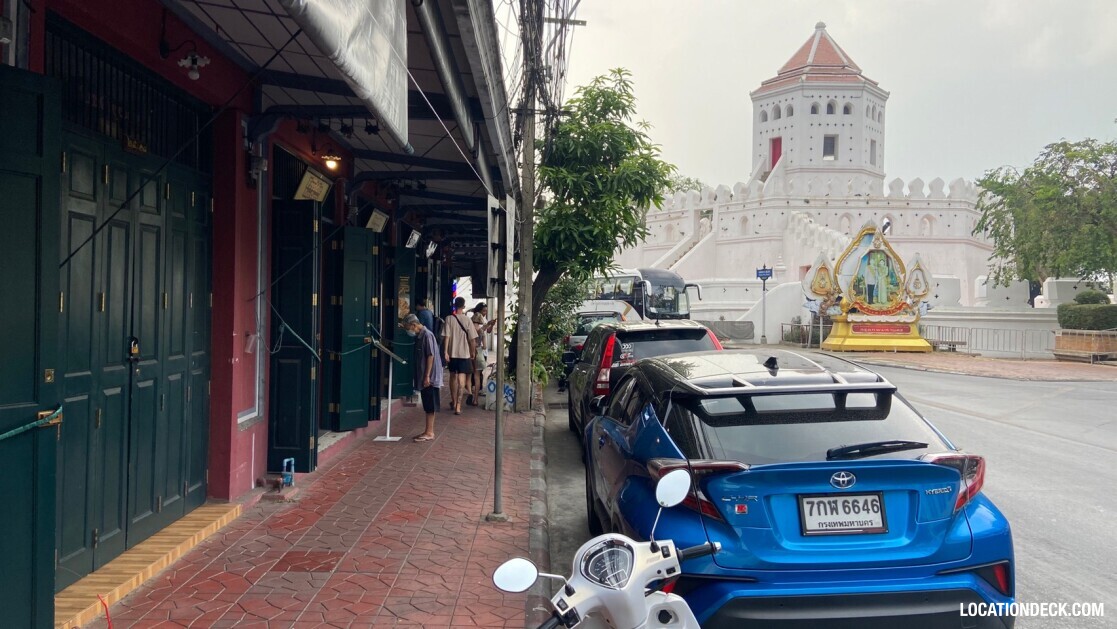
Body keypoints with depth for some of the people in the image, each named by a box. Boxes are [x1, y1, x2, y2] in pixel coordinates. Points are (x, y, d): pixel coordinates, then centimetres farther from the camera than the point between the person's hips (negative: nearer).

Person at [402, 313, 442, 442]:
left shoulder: (427, 335, -15)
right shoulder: (419, 336, 13)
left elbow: (431, 356, -19)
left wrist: (427, 376, -20)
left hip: (430, 378, -9)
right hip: (423, 377, 9)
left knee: (430, 406, -3)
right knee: (427, 406, 12)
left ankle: (429, 432, 1)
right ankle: (428, 431, 18)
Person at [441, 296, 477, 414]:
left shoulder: (449, 319, -5)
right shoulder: (467, 320, -7)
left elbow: (446, 336, -9)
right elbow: (472, 339, -6)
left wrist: (445, 351, -6)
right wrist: (473, 352, 7)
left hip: (452, 353, 2)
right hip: (464, 353, -2)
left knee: (453, 376, 19)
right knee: (461, 379, -2)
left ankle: (453, 402, 33)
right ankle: (458, 406, -9)